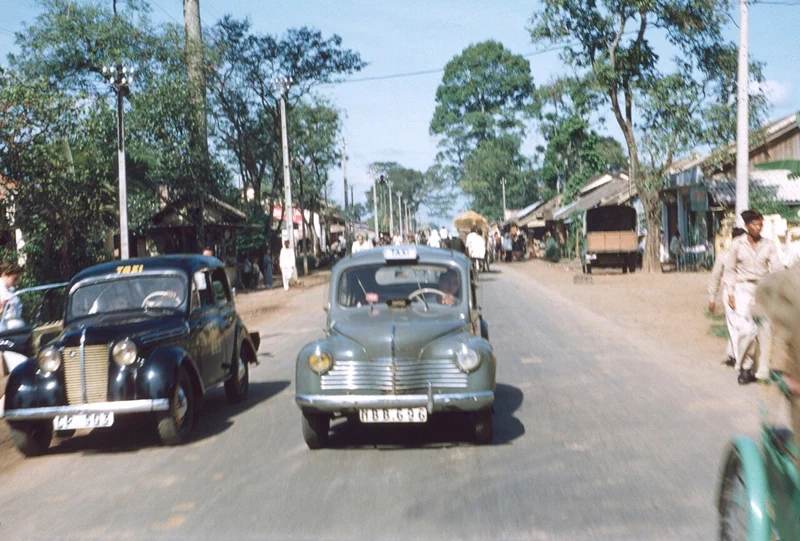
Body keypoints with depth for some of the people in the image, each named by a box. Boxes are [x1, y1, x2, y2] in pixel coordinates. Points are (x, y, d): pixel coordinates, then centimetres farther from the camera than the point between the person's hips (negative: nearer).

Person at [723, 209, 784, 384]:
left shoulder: (768, 245, 3)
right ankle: (743, 366, 6)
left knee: (764, 331, 0)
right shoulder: (737, 244, 1)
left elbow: (776, 267, -5)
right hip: (743, 289, -2)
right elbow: (730, 270, 4)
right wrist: (730, 293, 0)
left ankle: (762, 371, 9)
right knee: (746, 329, -13)